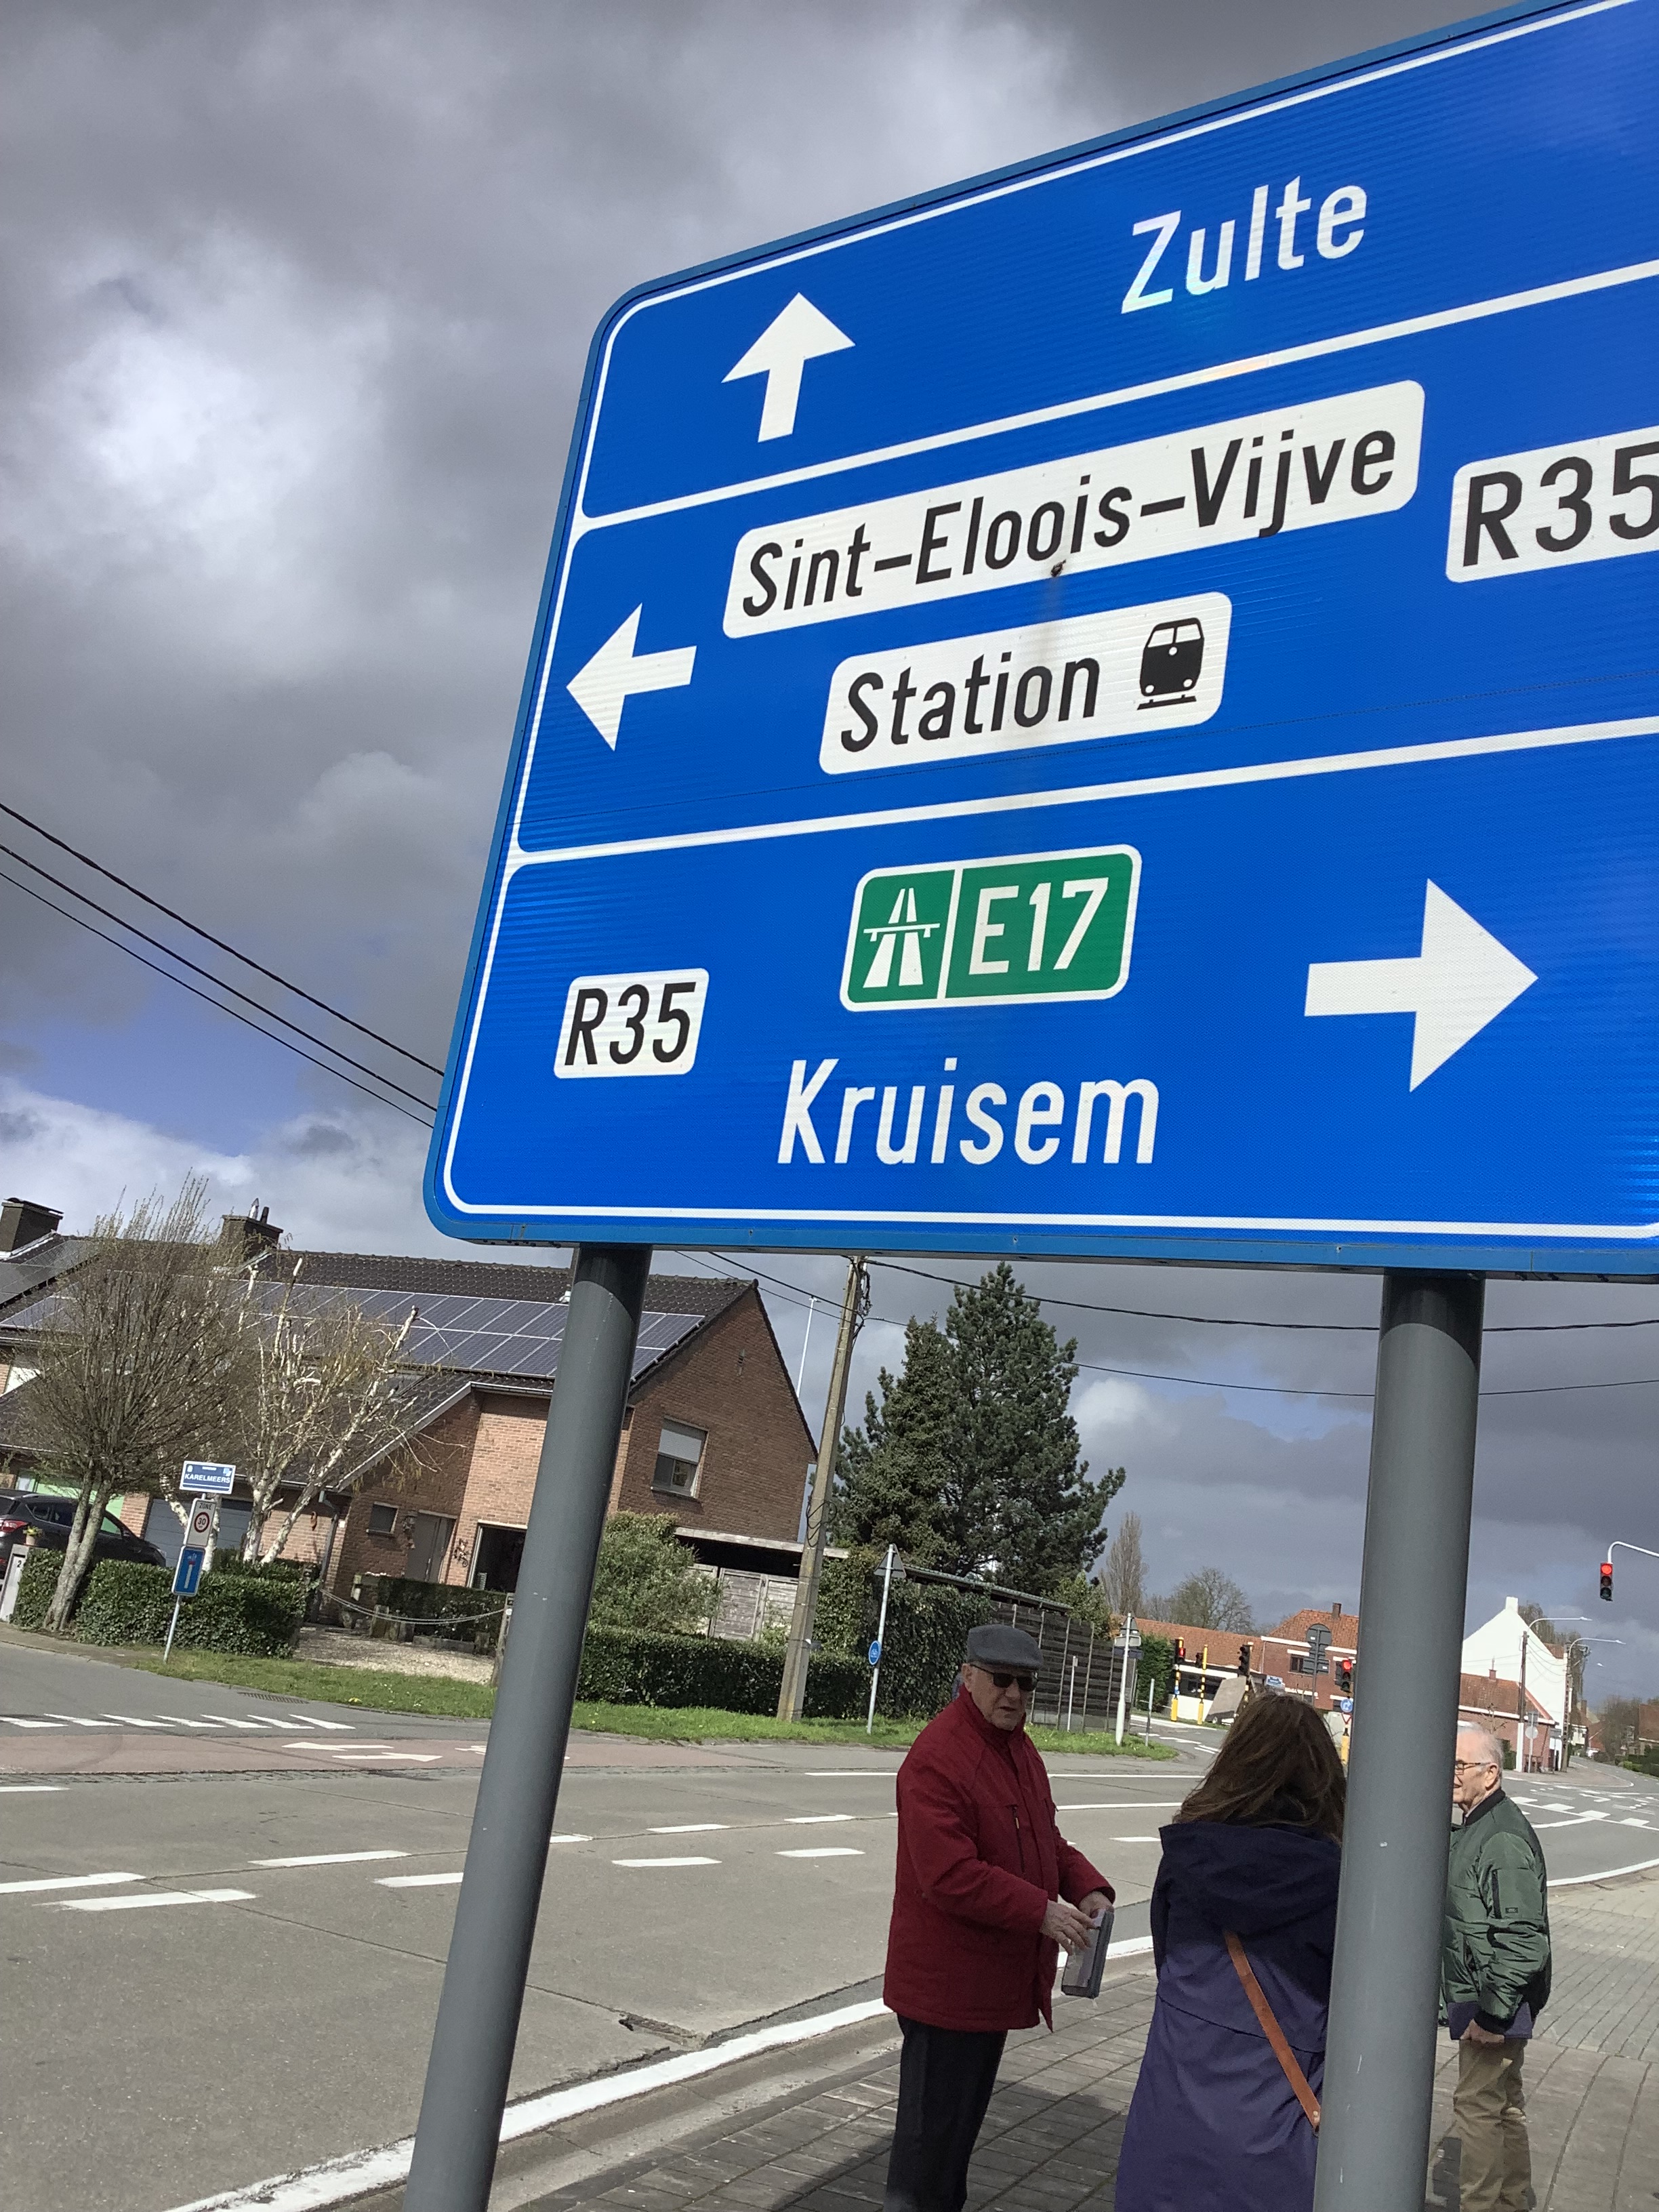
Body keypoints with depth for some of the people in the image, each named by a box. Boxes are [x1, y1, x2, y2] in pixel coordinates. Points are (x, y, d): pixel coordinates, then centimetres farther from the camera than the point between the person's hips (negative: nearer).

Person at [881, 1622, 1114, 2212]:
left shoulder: (1019, 1748, 8)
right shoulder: (938, 1756, -23)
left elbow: (1044, 1838, 17)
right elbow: (949, 1875, -28)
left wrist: (1087, 1886, -3)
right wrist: (1041, 1912, -27)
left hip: (998, 1979, 9)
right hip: (946, 1982, -9)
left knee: (965, 2116, 22)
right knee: (934, 2125, 3)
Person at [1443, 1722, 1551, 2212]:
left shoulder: (1504, 1840, -24)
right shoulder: (1474, 1826, 9)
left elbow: (1524, 1938, -28)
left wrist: (1492, 2012, -24)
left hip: (1495, 2002, -10)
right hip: (1490, 2000, 10)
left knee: (1478, 2107, -2)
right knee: (1504, 2103, 20)